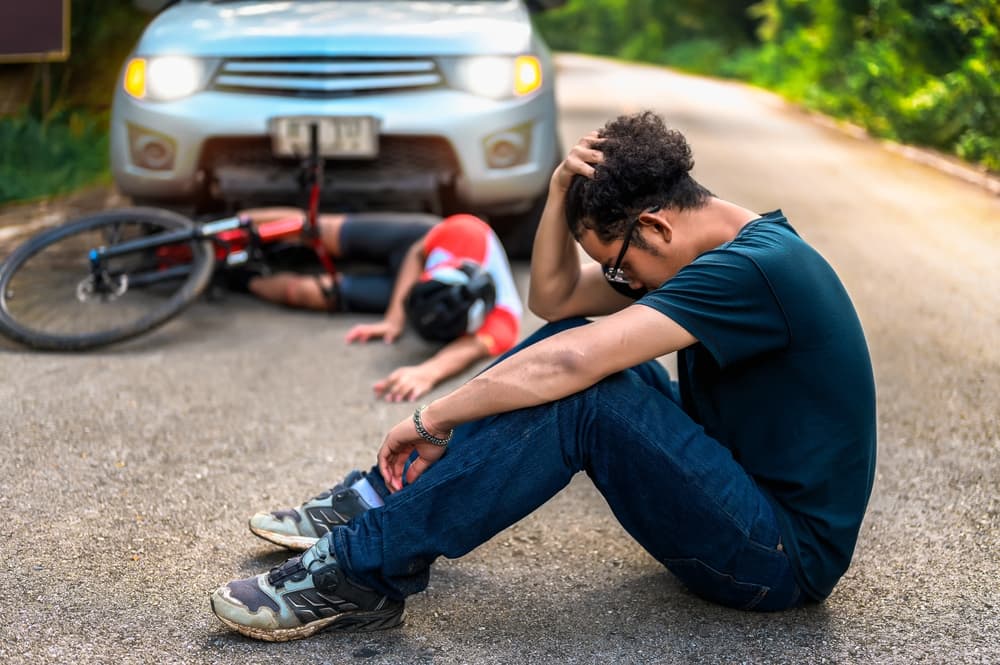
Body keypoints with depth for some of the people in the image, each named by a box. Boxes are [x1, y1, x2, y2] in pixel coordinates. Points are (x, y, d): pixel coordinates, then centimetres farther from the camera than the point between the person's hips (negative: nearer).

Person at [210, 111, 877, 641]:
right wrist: (562, 193, -9)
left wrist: (432, 421, -22)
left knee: (582, 391, -28)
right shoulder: (731, 250, 7)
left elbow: (569, 365, -32)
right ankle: (383, 497, 3)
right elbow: (555, 298, 7)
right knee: (573, 337, 2)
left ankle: (361, 572, -21)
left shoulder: (755, 268, -24)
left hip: (786, 557, -10)